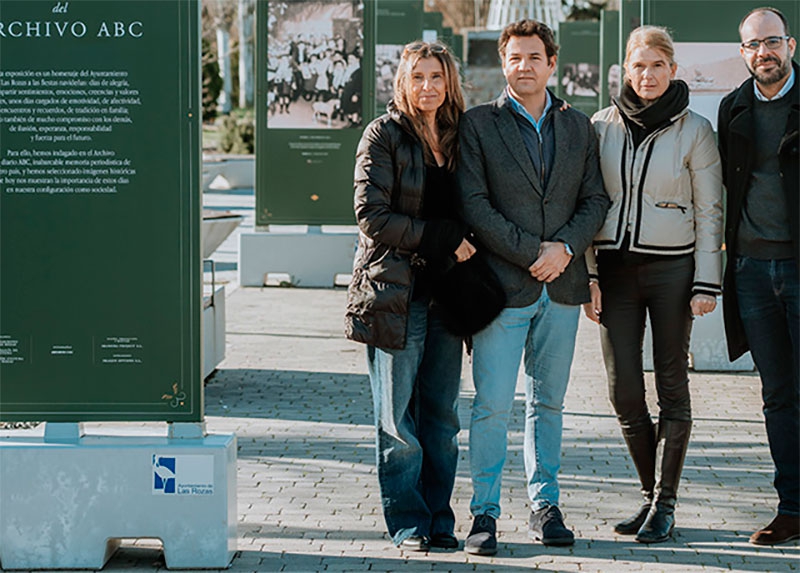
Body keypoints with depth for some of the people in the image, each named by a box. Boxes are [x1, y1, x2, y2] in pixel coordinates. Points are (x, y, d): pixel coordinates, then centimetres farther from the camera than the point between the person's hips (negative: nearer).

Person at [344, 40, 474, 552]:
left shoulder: (459, 136, 11)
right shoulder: (384, 135, -4)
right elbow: (372, 217, -11)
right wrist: (442, 239, -15)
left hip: (445, 291, 4)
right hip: (396, 292, -4)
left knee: (441, 413, 7)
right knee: (397, 417, -1)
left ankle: (439, 519, 15)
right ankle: (408, 523, 8)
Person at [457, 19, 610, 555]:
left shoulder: (578, 126, 12)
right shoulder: (478, 124, 0)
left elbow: (596, 199, 8)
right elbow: (474, 204, -7)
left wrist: (565, 248, -9)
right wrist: (530, 253, -13)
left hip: (561, 287, 4)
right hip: (503, 285, -3)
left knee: (549, 401, 11)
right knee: (493, 404, -5)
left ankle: (545, 506, 20)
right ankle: (485, 513, 3)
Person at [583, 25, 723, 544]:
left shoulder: (695, 130, 0)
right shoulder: (603, 126, 7)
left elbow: (709, 212, 0)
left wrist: (707, 283, -7)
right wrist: (587, 275, 1)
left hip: (671, 267, -2)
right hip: (614, 267, 3)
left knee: (672, 387, 0)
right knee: (624, 391, 0)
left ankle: (664, 505, 9)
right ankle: (655, 495, 17)